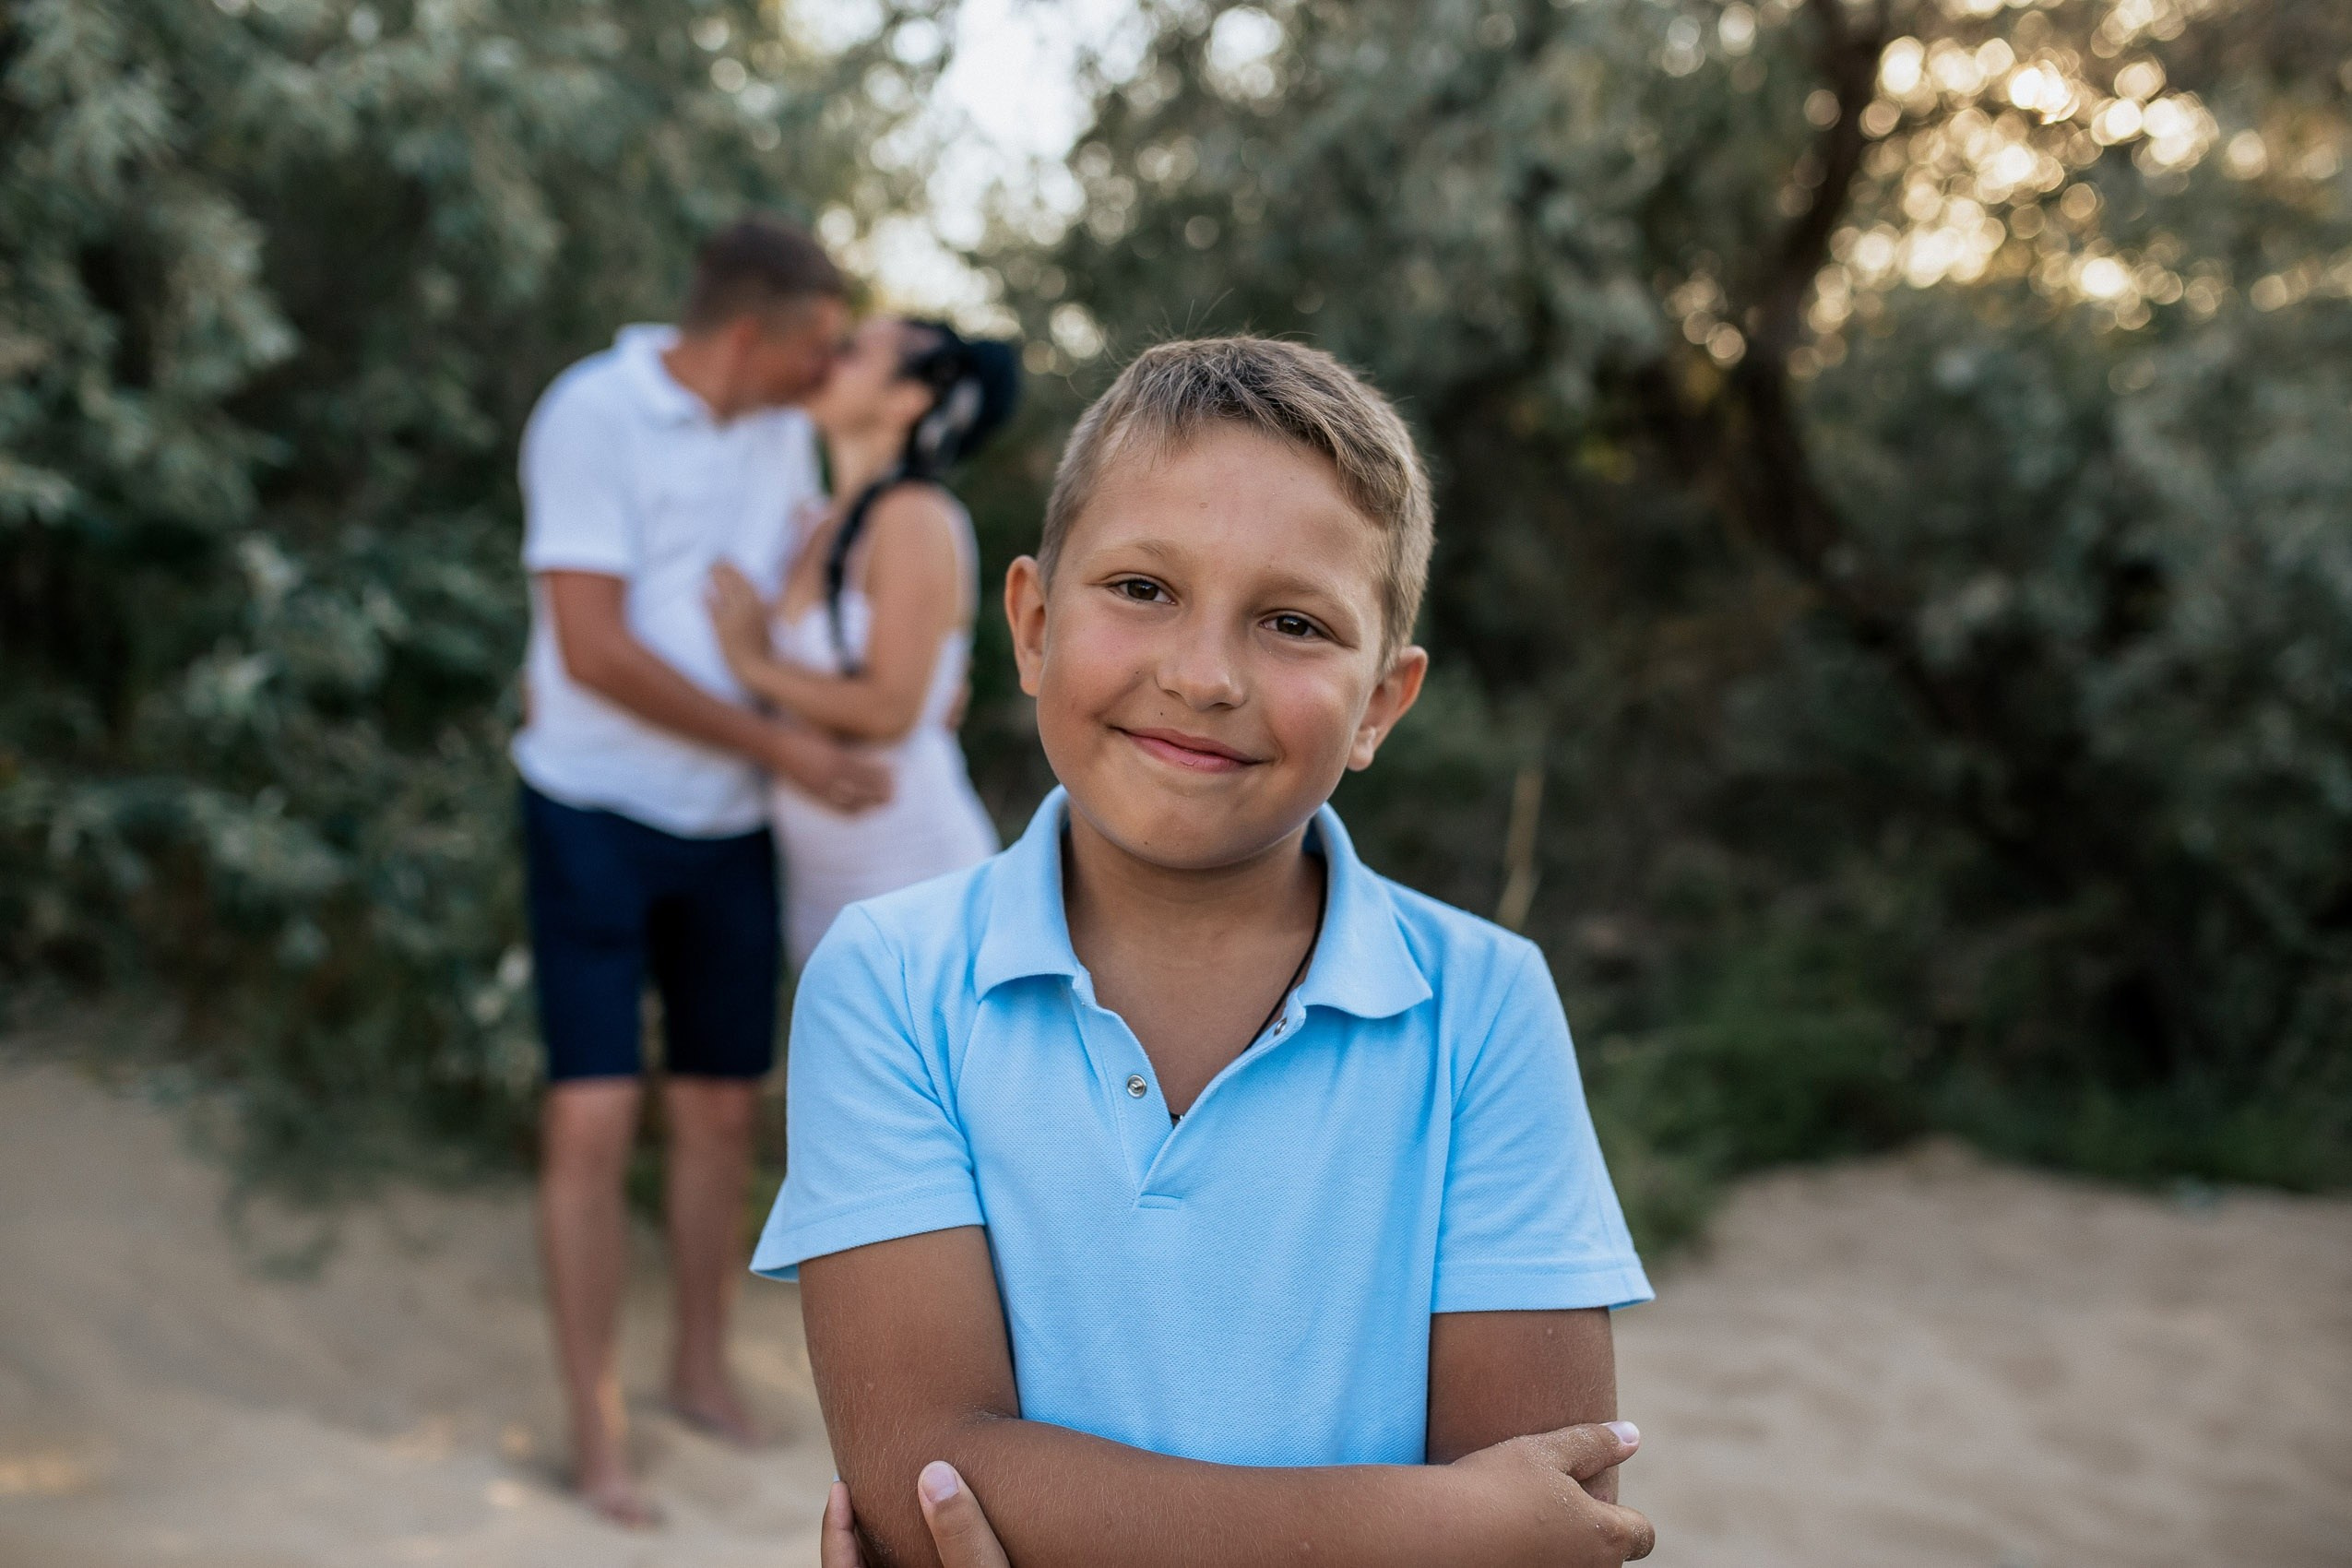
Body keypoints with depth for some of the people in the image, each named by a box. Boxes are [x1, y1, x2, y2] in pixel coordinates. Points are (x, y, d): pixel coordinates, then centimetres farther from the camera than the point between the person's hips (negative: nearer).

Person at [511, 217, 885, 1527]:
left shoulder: (781, 425, 4)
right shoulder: (590, 418, -16)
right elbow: (595, 652, -22)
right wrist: (790, 749, -20)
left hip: (730, 826, 6)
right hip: (598, 814, -6)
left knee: (721, 1110, 12)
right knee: (594, 1120, -7)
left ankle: (704, 1369, 30)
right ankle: (599, 1430, 4)